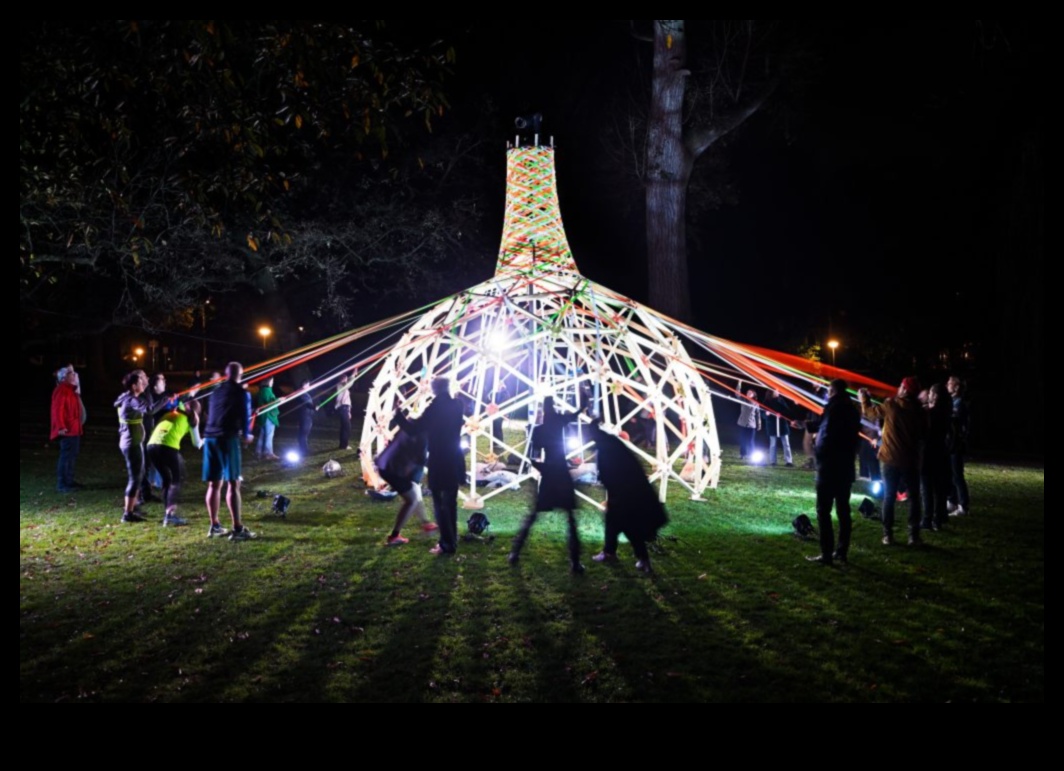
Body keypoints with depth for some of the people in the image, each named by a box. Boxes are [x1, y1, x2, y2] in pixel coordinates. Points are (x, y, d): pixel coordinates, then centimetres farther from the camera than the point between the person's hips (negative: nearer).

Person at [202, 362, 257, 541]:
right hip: (228, 438, -6)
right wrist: (246, 435, 21)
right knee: (233, 484, -6)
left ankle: (214, 526, 19)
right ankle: (237, 529, -9)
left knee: (214, 484, 12)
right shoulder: (241, 392, 2)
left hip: (210, 437, 6)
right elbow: (245, 415, 1)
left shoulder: (216, 391, 19)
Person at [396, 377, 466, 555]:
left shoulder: (434, 409, -16)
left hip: (439, 463, -6)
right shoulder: (456, 406, 2)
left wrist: (398, 415, -3)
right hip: (454, 461, 6)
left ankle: (447, 544, -2)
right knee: (450, 502, 16)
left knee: (439, 503, 0)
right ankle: (451, 540, 22)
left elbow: (414, 429, -15)